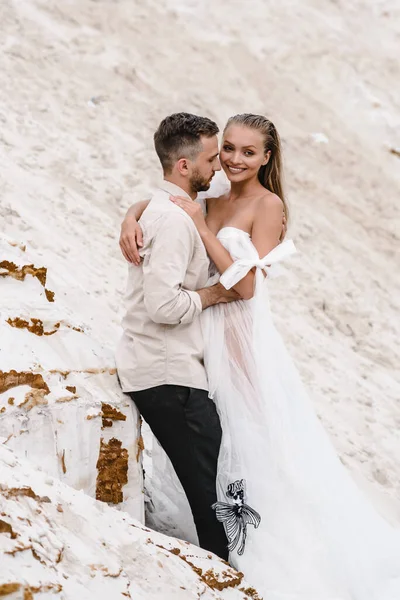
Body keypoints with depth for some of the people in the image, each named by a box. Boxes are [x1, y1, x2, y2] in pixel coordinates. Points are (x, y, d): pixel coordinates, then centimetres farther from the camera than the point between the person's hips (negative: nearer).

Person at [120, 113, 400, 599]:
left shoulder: (268, 205, -12)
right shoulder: (212, 197, 6)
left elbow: (245, 285, -18)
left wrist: (202, 226, -21)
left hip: (243, 336, -6)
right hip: (206, 331, 6)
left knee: (252, 437, 0)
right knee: (217, 436, 13)